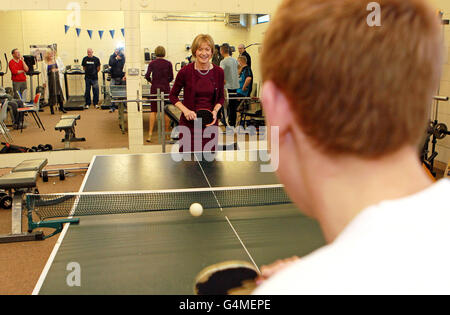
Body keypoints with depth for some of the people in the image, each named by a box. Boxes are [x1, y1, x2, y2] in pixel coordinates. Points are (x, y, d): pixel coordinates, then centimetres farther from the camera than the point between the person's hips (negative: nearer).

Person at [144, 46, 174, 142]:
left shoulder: (152, 63, -1)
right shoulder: (168, 63, 0)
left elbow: (147, 76, -7)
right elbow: (171, 77, 0)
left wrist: (152, 81, 12)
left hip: (155, 88, 0)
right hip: (166, 89, 0)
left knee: (153, 111, 1)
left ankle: (150, 134, -5)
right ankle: (167, 133, 14)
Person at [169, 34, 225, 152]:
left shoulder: (219, 72, 0)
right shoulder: (185, 71, -7)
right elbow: (172, 95, 4)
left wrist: (215, 110, -5)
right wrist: (185, 110, -11)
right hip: (189, 122, -2)